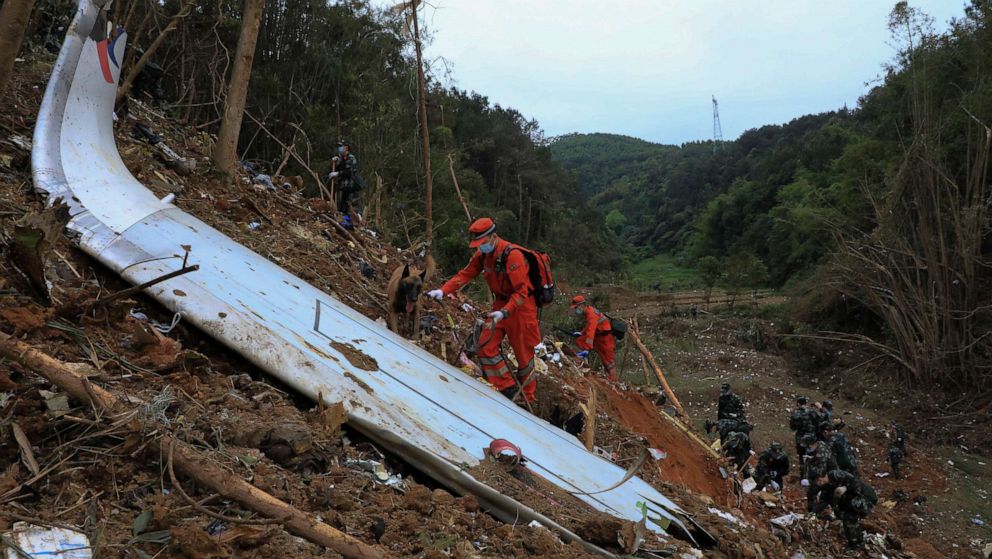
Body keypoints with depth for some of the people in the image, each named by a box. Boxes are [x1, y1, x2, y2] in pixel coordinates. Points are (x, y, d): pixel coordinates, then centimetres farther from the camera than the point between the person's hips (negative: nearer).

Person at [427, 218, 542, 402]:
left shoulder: (512, 255, -25)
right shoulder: (482, 254, -2)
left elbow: (521, 291, -26)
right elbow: (465, 274, -1)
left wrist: (505, 312, -37)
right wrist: (443, 291, -15)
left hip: (520, 306, -7)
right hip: (501, 305, 7)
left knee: (523, 354, 4)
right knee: (486, 346, -2)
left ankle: (528, 398, 20)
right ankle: (508, 387, 10)